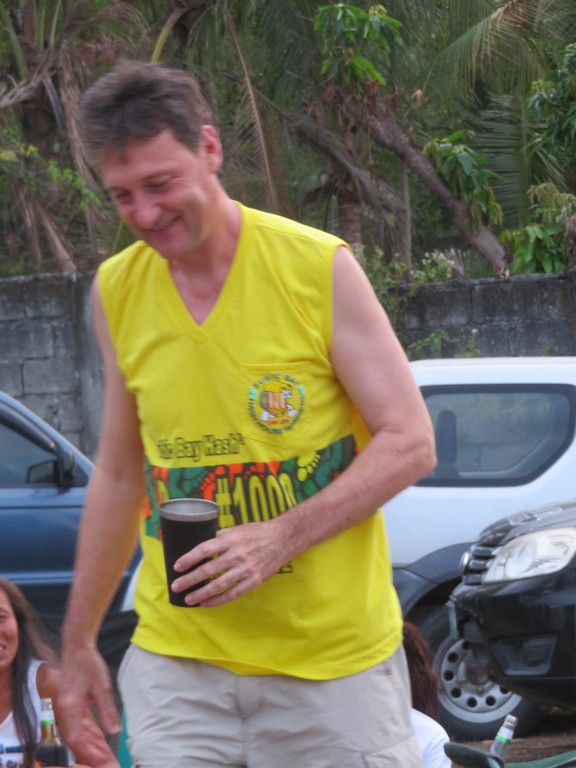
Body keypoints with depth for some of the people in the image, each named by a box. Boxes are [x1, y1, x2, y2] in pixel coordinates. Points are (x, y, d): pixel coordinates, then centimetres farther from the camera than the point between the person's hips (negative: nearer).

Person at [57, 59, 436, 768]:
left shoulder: (318, 266, -7)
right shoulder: (115, 291, 5)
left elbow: (410, 444, -6)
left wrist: (277, 539, -18)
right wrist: (77, 644, 18)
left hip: (337, 654, -3)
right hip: (177, 657, 3)